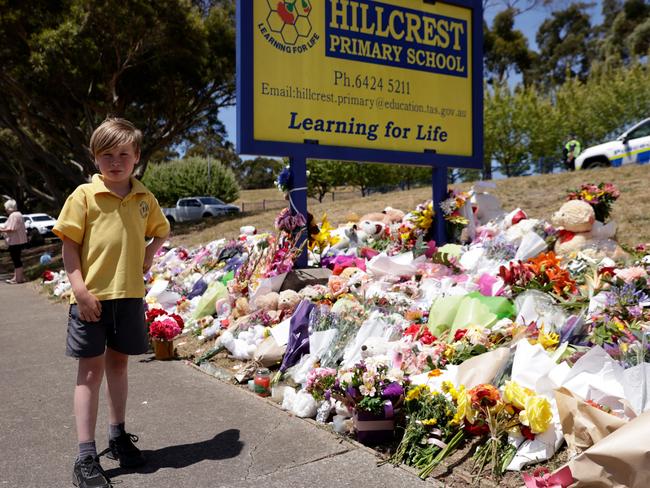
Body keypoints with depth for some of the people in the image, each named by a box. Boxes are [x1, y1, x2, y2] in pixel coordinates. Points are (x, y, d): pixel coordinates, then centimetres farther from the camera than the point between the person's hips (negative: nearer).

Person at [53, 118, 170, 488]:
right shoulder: (84, 195, -5)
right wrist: (79, 288, -14)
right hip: (92, 295, -3)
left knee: (118, 362, 15)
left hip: (130, 293, 4)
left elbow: (161, 230, 22)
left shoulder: (145, 198, 6)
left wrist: (149, 254, 4)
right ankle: (86, 457, 9)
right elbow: (70, 243, -6)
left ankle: (119, 436, 31)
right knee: (91, 368, 1)